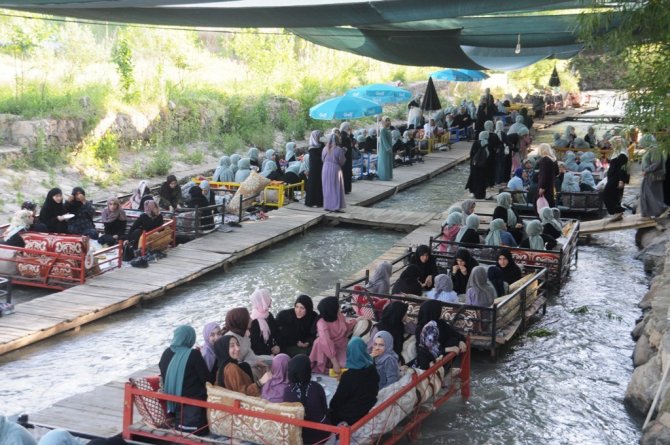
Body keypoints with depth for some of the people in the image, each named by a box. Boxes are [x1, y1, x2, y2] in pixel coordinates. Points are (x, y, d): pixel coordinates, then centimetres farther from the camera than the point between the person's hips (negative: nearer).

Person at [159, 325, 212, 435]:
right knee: (198, 430, 5)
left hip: (173, 400, 6)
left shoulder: (166, 353, 2)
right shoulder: (194, 354, -15)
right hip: (192, 401, -6)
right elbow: (207, 378, -10)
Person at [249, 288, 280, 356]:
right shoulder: (254, 321, -14)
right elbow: (254, 343, -13)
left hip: (273, 351, 7)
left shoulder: (269, 315, 9)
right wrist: (270, 350, -13)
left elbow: (276, 332, 15)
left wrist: (276, 345, -2)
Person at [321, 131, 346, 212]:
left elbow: (323, 159, 8)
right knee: (336, 189, 4)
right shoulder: (339, 150, -14)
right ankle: (336, 206, 4)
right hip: (335, 169, -5)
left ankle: (327, 206, 20)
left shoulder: (325, 149, -1)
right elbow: (342, 162, -8)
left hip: (325, 169, 5)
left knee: (327, 188, 14)